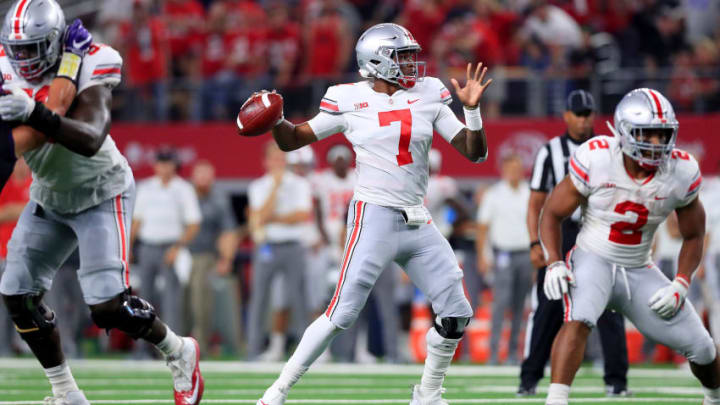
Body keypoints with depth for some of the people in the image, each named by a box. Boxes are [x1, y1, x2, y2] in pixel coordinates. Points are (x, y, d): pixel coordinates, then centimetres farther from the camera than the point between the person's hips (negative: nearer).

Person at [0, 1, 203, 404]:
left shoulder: (85, 72, -27)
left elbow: (91, 140, -43)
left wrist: (35, 114, -56)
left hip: (100, 194, -6)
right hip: (49, 198, 6)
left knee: (108, 306, -16)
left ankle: (180, 353, 12)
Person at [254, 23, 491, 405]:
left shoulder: (428, 96, 7)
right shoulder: (350, 102, -2)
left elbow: (475, 152, 7)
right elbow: (292, 140, 7)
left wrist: (472, 109, -10)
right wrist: (275, 119, -14)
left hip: (418, 223, 5)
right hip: (374, 218, -5)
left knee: (456, 315, 5)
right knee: (342, 313, -13)